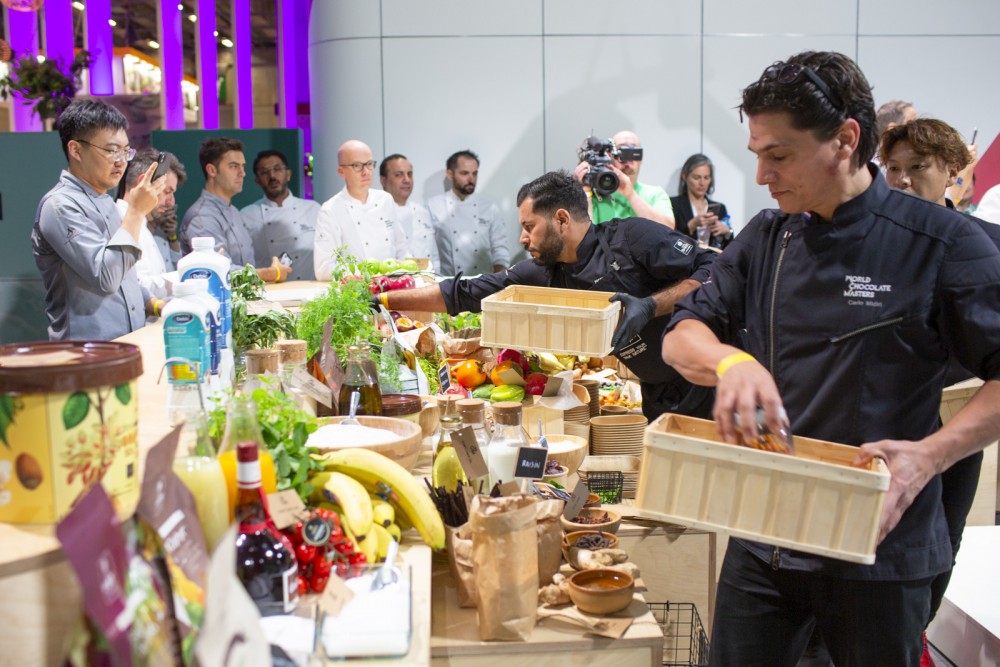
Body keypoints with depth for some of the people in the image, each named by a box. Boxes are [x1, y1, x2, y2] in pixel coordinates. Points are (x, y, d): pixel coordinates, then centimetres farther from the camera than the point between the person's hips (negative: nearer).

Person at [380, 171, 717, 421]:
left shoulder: (632, 237, -14)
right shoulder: (542, 274, 4)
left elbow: (713, 270, -18)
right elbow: (461, 294, 8)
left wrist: (651, 306, -28)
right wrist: (385, 299, 7)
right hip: (660, 399, 6)